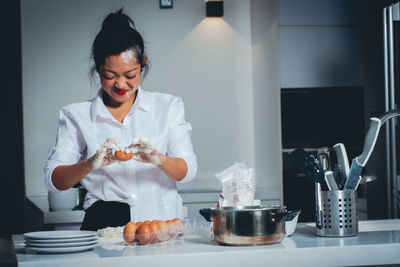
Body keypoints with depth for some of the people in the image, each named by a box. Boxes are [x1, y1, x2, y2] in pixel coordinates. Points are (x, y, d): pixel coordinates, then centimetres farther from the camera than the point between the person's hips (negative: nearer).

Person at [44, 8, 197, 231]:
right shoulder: (77, 116, 10)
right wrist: (91, 164, -17)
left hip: (161, 222, 1)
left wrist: (158, 159, -17)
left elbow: (188, 170, 5)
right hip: (105, 225, 0)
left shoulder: (168, 107, 13)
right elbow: (53, 180, 2)